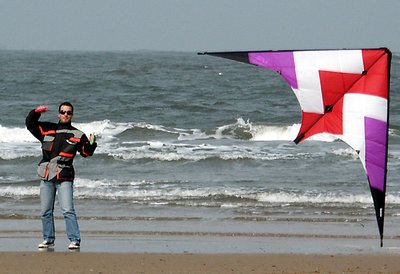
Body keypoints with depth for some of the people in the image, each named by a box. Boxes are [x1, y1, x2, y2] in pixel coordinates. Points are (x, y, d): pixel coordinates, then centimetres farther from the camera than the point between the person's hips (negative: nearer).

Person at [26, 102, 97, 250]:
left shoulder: (77, 135, 6)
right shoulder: (47, 129, 12)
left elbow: (86, 152, 2)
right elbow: (30, 124, 17)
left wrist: (92, 144, -19)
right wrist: (36, 112, 0)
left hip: (64, 178, -3)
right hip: (46, 177, 3)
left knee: (68, 210, -13)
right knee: (46, 211, 9)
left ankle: (75, 240, -12)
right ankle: (48, 239, 21)